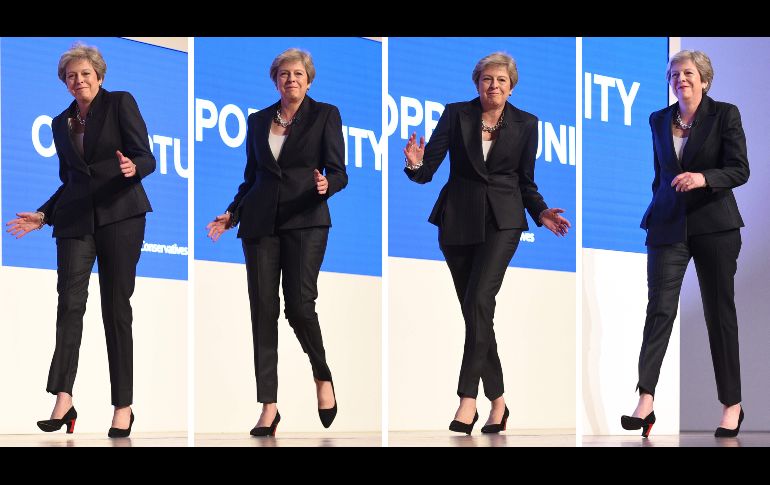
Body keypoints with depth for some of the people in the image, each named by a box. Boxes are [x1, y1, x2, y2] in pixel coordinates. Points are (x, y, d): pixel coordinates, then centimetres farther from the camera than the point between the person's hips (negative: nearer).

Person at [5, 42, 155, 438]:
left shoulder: (120, 103, 4)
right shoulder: (61, 123, 18)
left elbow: (146, 157, -3)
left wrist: (133, 168, -25)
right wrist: (42, 215, 12)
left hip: (119, 214, -3)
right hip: (76, 219, 4)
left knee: (116, 307, -3)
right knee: (70, 301, -12)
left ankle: (123, 407, 1)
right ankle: (63, 400, -20)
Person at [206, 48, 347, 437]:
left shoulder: (325, 115, 4)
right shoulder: (258, 121, 15)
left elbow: (338, 172, -1)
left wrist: (326, 184, -23)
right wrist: (232, 213, 8)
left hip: (305, 221, -3)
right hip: (260, 222, 4)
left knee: (299, 305, -14)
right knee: (263, 310, -3)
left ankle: (323, 377, 14)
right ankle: (268, 407, -1)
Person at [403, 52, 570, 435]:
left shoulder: (525, 124, 5)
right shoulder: (456, 114, 2)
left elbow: (526, 181, 12)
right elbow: (428, 170, -3)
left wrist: (541, 212, -4)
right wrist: (416, 165, -25)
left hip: (502, 221, -2)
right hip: (457, 221, 2)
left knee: (479, 301, -19)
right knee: (474, 311, 5)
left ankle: (468, 399, -19)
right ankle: (497, 400, 15)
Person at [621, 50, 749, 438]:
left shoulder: (724, 114, -1)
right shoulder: (659, 120, 11)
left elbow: (739, 170, -8)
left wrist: (703, 178, -24)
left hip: (714, 225, -2)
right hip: (669, 226, 2)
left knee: (720, 312, 4)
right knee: (659, 308, -9)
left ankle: (732, 405, 11)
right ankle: (645, 402, -16)